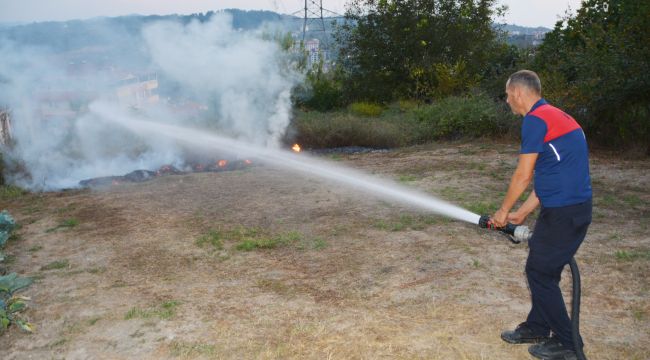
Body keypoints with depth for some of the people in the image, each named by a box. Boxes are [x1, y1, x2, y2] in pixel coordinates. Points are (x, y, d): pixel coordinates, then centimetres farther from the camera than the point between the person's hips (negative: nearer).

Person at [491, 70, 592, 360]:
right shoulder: (553, 115, 17)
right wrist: (522, 213, 17)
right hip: (572, 207, 10)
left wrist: (504, 211, 0)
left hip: (564, 212, -10)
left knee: (540, 272, 2)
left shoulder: (536, 119, -14)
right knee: (543, 270, 19)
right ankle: (537, 327, 32)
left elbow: (523, 176, -13)